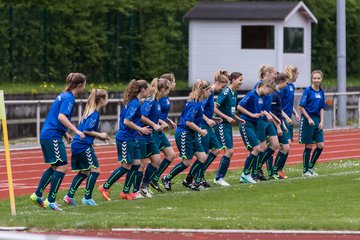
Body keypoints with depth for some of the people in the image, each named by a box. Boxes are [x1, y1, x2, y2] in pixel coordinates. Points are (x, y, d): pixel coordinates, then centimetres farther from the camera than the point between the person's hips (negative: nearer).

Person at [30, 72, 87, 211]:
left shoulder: (63, 96, 17)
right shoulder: (69, 98, -13)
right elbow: (61, 117, -25)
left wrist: (66, 134, 25)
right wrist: (76, 131, -27)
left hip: (46, 135, 10)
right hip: (53, 136, -10)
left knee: (55, 167, 17)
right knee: (62, 167, -8)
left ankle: (37, 195, 20)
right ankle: (50, 201, -7)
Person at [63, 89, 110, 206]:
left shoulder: (89, 112, 17)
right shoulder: (95, 114, -13)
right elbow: (86, 130, -19)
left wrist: (101, 137, 16)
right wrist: (100, 135, -8)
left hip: (77, 145, 10)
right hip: (84, 146, -10)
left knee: (84, 172, 15)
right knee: (95, 170, -4)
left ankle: (69, 196, 13)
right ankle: (87, 198, -2)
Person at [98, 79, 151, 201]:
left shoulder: (132, 102, 11)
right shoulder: (135, 103, -19)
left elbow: (127, 119, 20)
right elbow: (127, 121, -25)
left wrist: (137, 129, 17)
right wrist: (140, 129, -16)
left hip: (132, 139, 10)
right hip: (125, 139, -10)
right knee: (126, 166, -4)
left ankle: (125, 192, 13)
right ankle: (105, 187, 4)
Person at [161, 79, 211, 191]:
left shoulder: (197, 102, 9)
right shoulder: (195, 103, -21)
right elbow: (188, 122, -25)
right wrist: (201, 131, -16)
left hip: (191, 135, 10)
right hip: (184, 134, -10)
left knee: (202, 157, 4)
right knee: (187, 162, -2)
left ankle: (192, 182, 11)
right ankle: (167, 179, 13)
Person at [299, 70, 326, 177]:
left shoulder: (321, 92, 9)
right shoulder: (308, 90, -9)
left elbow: (321, 108, 13)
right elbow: (301, 107, -10)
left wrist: (321, 121, 2)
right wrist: (309, 119, -16)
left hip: (317, 120, 6)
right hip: (307, 120, -6)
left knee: (320, 146, 2)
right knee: (308, 146, -2)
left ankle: (310, 167, 17)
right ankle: (305, 170, 9)